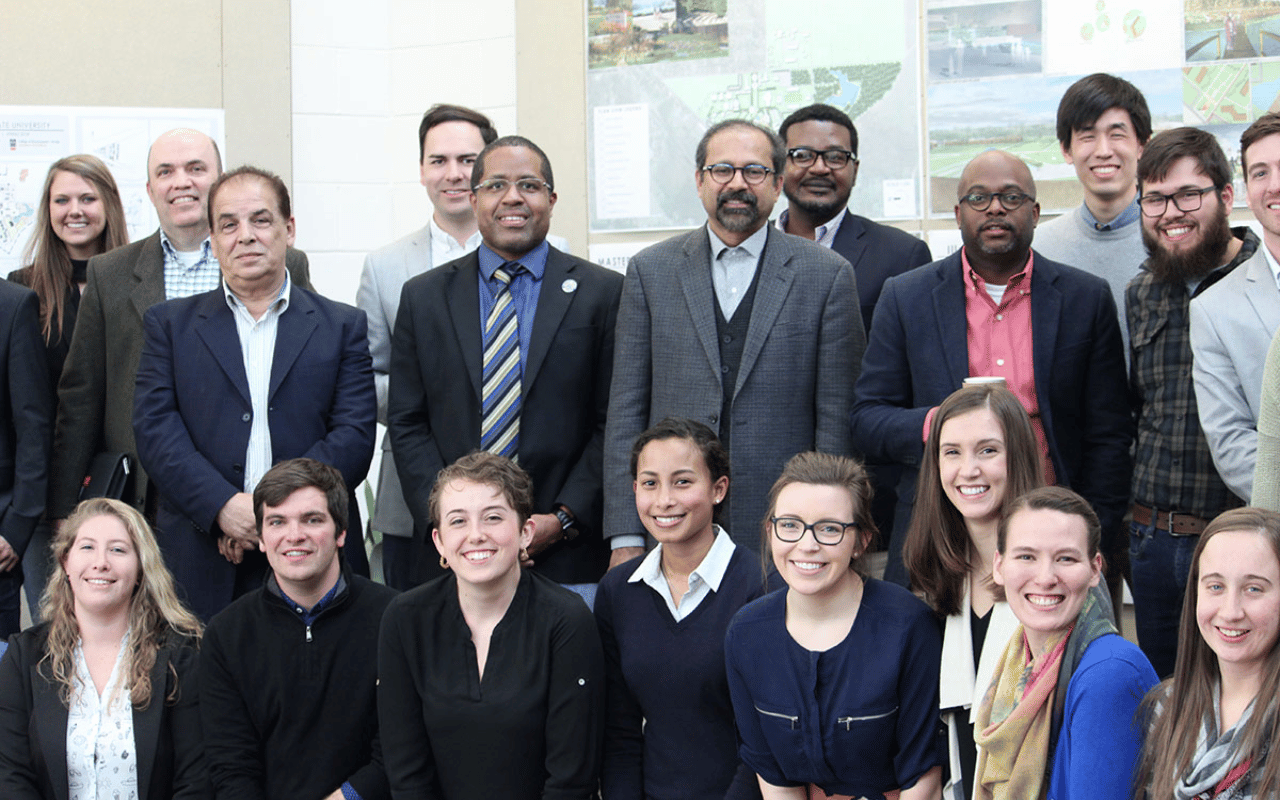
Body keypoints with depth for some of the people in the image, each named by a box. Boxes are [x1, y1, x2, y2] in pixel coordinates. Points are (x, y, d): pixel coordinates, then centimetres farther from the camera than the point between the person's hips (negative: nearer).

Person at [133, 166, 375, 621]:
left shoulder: (341, 327, 11)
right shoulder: (170, 324, 13)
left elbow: (355, 435, 1)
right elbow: (155, 429, 1)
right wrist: (223, 506, -14)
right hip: (201, 567, 0)